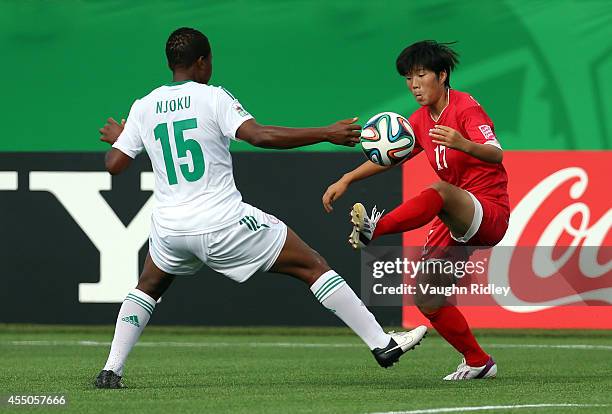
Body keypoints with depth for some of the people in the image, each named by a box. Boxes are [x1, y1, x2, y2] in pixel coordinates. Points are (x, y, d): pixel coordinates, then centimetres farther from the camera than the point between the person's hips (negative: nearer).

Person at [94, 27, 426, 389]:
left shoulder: (143, 108, 5)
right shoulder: (213, 98, -8)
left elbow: (114, 165, 8)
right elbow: (259, 136, -21)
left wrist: (116, 138, 32)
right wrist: (327, 134, -17)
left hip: (171, 227, 5)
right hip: (224, 223, -4)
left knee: (149, 287, 32)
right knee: (313, 267, 2)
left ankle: (111, 371, 20)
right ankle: (383, 344, -1)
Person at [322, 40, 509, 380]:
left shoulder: (465, 109, -12)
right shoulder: (420, 121, 12)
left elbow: (496, 155, -27)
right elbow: (389, 156, 17)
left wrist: (463, 145, -49)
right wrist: (347, 180, 2)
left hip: (489, 214, -8)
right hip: (457, 222, 8)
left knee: (438, 192, -39)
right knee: (426, 299, 0)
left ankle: (375, 228, -58)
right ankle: (477, 362, 12)